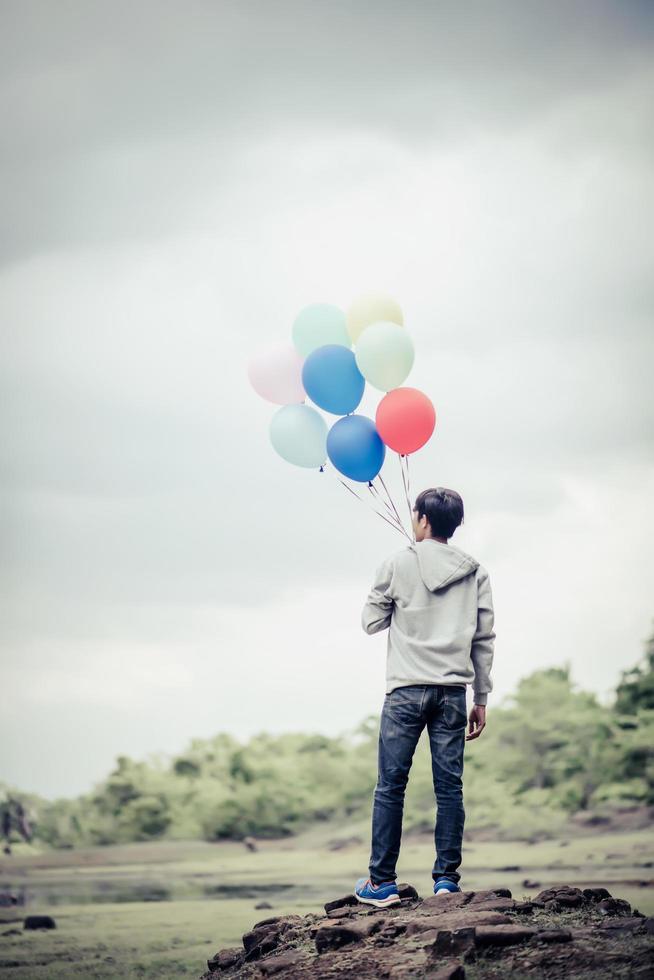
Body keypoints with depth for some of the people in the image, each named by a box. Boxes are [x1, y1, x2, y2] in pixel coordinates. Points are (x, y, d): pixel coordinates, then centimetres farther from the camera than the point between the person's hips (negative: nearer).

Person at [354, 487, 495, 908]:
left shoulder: (398, 565, -1)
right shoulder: (475, 572, 7)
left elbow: (372, 621, 8)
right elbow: (484, 639, 8)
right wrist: (481, 699, 13)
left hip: (407, 690, -3)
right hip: (453, 691, 3)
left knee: (390, 786, 1)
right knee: (450, 787, 4)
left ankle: (382, 882, 1)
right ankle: (447, 880, 4)